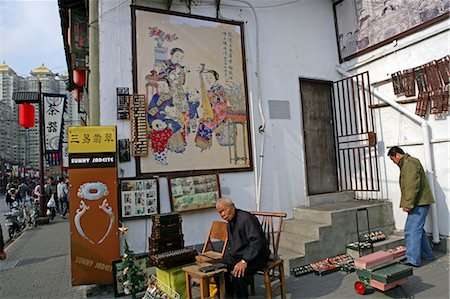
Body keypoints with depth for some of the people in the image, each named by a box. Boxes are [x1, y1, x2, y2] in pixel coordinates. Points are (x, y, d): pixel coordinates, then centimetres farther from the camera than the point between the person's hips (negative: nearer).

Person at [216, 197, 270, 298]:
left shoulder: (246, 218, -21)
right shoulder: (229, 223, 10)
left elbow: (256, 242, -28)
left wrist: (244, 261, -33)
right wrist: (224, 260, 6)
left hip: (256, 256, -8)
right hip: (237, 255, 9)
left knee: (237, 275, -30)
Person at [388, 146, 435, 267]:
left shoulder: (410, 164, -15)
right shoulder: (406, 164, 19)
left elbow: (412, 186, -23)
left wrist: (408, 204, -22)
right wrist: (405, 203, 20)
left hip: (419, 203, -11)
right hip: (419, 203, 11)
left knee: (412, 230, -11)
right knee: (418, 229, 19)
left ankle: (413, 260, -8)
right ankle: (427, 255, 31)